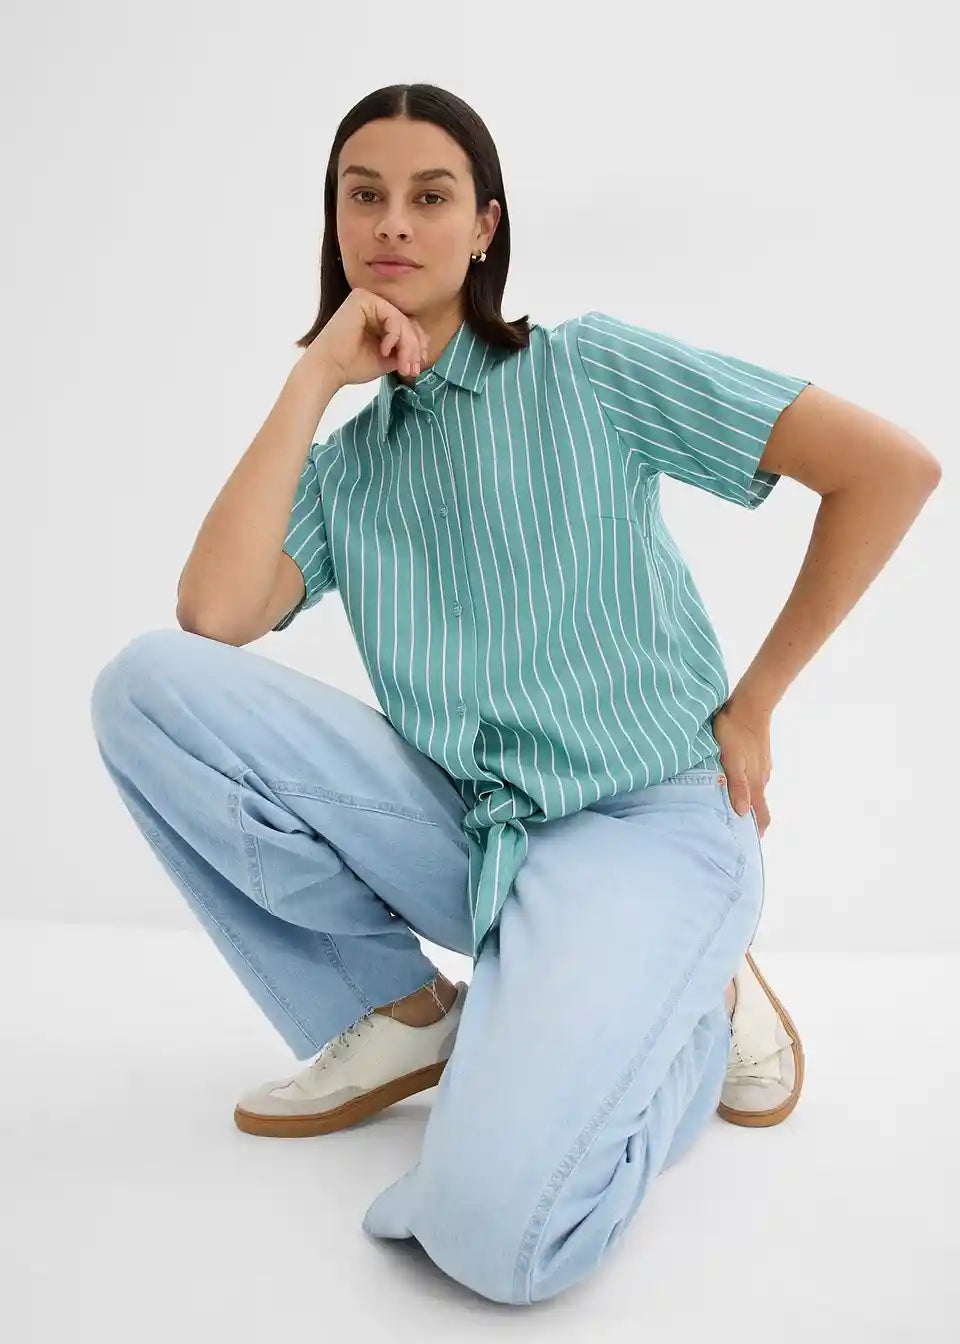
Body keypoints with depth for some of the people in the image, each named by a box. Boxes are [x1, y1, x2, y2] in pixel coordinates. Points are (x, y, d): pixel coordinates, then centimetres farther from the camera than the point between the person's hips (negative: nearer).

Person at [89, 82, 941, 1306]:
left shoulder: (586, 368, -2)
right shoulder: (344, 464, 11)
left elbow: (891, 466, -6)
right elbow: (212, 618, -9)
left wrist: (751, 702, -4)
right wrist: (315, 377, -5)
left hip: (646, 818, -4)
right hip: (463, 832, 5)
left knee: (491, 1228, -27)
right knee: (147, 685, -11)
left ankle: (695, 1008, 5)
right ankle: (397, 1017, 1)